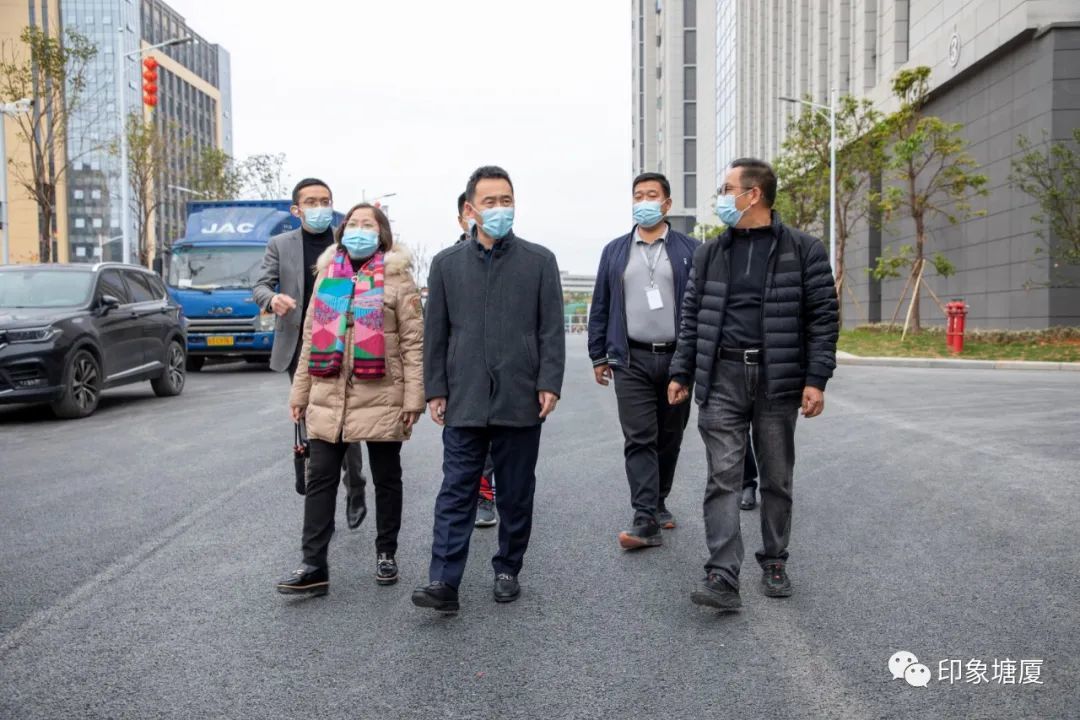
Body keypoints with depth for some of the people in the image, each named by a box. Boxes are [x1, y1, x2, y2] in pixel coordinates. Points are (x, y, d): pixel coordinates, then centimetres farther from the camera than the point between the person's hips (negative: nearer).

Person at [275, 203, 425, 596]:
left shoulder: (396, 277, -2)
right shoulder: (327, 275, 13)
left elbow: (413, 341, -6)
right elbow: (311, 337, 16)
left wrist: (413, 397, -12)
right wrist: (300, 390, 13)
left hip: (381, 397, -4)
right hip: (328, 397, 4)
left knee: (386, 479, 9)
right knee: (320, 479, 3)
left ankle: (386, 554, 25)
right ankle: (314, 565, 9)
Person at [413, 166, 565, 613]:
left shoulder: (539, 261, 4)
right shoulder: (447, 263, 8)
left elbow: (551, 329, 2)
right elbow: (435, 333, 9)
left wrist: (549, 383, -7)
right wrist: (435, 390, 4)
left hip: (520, 400, 0)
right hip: (464, 401, 1)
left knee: (516, 494, 10)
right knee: (456, 492, -1)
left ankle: (507, 572, 25)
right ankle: (444, 581, 1)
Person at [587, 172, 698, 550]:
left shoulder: (690, 250, 5)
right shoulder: (615, 251, 10)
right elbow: (600, 306, 11)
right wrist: (598, 355, 8)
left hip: (677, 358, 0)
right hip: (632, 360, 0)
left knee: (669, 438, 11)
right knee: (639, 439, -6)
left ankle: (658, 502, 29)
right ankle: (646, 520, -7)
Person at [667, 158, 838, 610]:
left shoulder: (803, 250, 1)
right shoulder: (710, 254, 11)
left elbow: (822, 317, -2)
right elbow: (692, 317, 13)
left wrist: (816, 379, -9)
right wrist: (681, 373, 8)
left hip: (778, 379, -1)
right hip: (722, 377, 2)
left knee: (777, 478, 9)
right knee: (723, 476, -5)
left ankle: (774, 563, 26)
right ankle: (722, 576, -5)